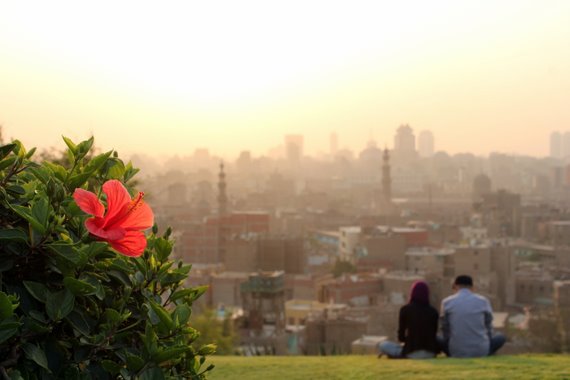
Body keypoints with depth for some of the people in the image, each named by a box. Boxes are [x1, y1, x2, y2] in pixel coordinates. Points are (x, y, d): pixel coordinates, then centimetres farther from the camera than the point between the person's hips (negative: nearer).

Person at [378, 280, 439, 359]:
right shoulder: (433, 311, 5)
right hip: (431, 353, 2)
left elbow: (401, 337, 1)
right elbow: (434, 335, 13)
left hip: (412, 353, -2)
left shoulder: (405, 309, -3)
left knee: (382, 345, 17)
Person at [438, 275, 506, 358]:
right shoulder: (483, 301, 3)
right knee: (501, 337, 27)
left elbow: (445, 329, 9)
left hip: (457, 352, 0)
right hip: (481, 351, 1)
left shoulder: (446, 302, 2)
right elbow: (488, 327, 12)